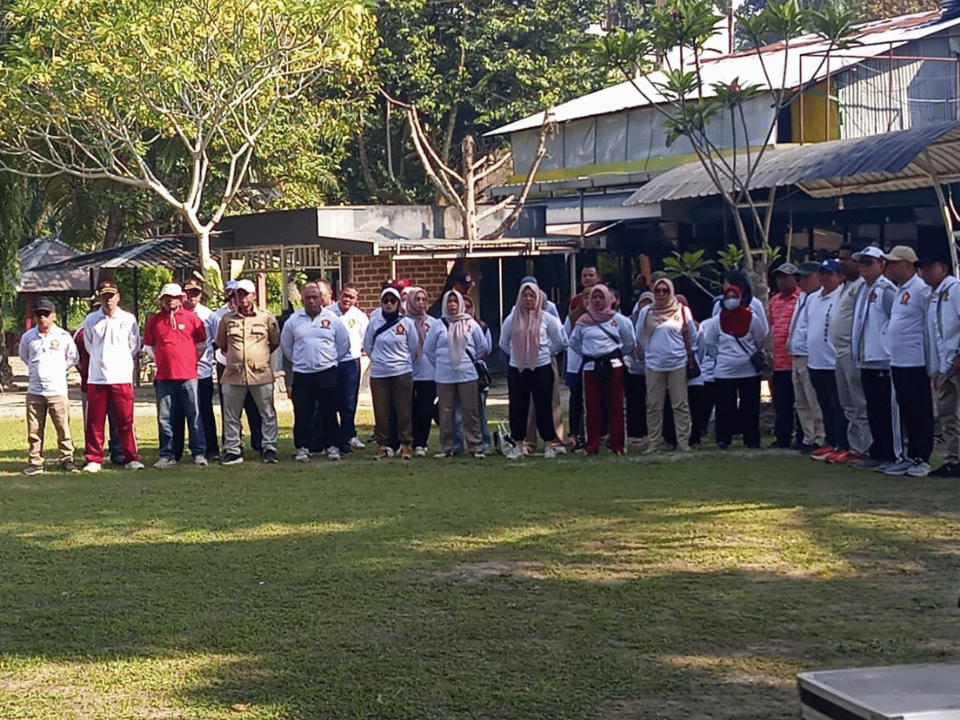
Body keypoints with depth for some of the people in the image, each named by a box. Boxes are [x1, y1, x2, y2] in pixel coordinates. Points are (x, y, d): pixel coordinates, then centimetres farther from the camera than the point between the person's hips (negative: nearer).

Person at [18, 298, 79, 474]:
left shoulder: (63, 336, -1)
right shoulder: (28, 337, 6)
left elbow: (72, 358, 12)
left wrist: (58, 370, 10)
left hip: (57, 390, -2)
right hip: (34, 391, 2)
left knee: (63, 427, -1)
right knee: (34, 429, 3)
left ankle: (67, 459, 10)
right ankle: (35, 462, 11)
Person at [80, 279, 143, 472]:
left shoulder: (128, 319, 5)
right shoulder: (91, 320, 7)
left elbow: (134, 347, 13)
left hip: (122, 377, -1)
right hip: (96, 378, 1)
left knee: (125, 420, -1)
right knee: (95, 422, 1)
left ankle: (131, 458, 6)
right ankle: (94, 460, 9)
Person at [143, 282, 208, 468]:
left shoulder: (192, 318, 5)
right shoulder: (154, 320, 9)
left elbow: (202, 344, 11)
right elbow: (148, 346, 18)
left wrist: (191, 361, 7)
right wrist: (161, 361, 10)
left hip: (188, 375, -2)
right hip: (164, 376, 2)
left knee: (194, 415, -1)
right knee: (164, 418, 2)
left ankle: (199, 453, 4)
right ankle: (167, 456, 9)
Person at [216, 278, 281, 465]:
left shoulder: (267, 318, 4)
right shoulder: (227, 319, 7)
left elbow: (275, 342, 15)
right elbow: (221, 344, 19)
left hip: (261, 373, -1)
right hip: (233, 374, 1)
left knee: (268, 413, 2)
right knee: (231, 415, 4)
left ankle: (269, 448, 10)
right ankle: (232, 450, 11)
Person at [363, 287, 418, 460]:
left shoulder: (406, 323, 0)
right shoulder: (374, 322, 3)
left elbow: (414, 347, 8)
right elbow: (367, 345, 14)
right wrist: (378, 360, 12)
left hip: (402, 373, -1)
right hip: (379, 373, 1)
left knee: (404, 410, 0)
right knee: (381, 411, 3)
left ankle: (405, 444, 8)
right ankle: (383, 444, 12)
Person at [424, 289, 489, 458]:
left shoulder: (471, 324, 4)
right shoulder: (438, 325, 3)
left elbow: (483, 346, 13)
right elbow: (428, 349, 11)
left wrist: (469, 360, 11)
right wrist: (441, 364, 10)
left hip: (467, 374, 0)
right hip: (444, 377, 0)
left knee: (471, 412, 0)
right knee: (446, 413, 4)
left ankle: (476, 446, 5)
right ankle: (446, 447, 12)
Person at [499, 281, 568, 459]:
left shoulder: (546, 318, -1)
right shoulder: (512, 319, 3)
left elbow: (560, 341, 9)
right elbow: (503, 343, 17)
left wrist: (547, 352, 7)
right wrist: (518, 354, 12)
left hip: (541, 368, -1)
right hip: (516, 370, 2)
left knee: (543, 406, 1)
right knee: (517, 407, 3)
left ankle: (551, 442, 10)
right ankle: (517, 443, 12)